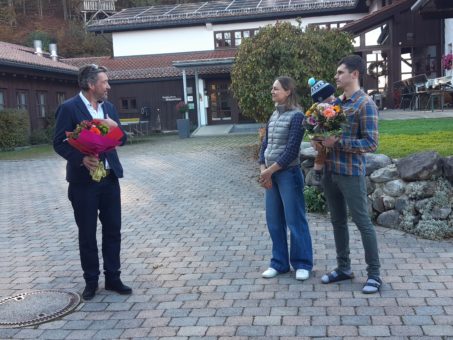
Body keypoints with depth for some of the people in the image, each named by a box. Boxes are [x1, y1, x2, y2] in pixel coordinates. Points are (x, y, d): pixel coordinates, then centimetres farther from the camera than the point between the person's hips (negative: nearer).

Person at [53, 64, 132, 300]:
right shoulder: (69, 108, -9)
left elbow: (121, 139, 12)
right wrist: (81, 158, -26)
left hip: (109, 178, 5)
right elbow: (59, 143, -11)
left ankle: (113, 278, 21)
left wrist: (114, 127, -10)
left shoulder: (109, 107, 10)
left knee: (113, 230, 9)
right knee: (87, 234, 6)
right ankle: (91, 281, 20)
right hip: (83, 181, -5)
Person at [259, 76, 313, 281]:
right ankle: (279, 262, 22)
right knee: (274, 220, 10)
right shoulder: (274, 115, 12)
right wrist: (263, 171, -1)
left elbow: (292, 150, -16)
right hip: (271, 174, 7)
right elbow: (265, 143, 11)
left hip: (288, 173, -7)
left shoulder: (296, 116, -10)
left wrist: (270, 170, -13)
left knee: (294, 220, 1)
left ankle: (302, 264, 13)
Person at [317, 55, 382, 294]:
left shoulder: (365, 104, -11)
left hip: (351, 173, -7)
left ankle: (374, 274, 13)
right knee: (338, 221, 14)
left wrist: (337, 143, -21)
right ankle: (343, 268, 27)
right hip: (330, 171, 7)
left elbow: (371, 143, -16)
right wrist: (321, 140, 0)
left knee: (362, 222, 1)